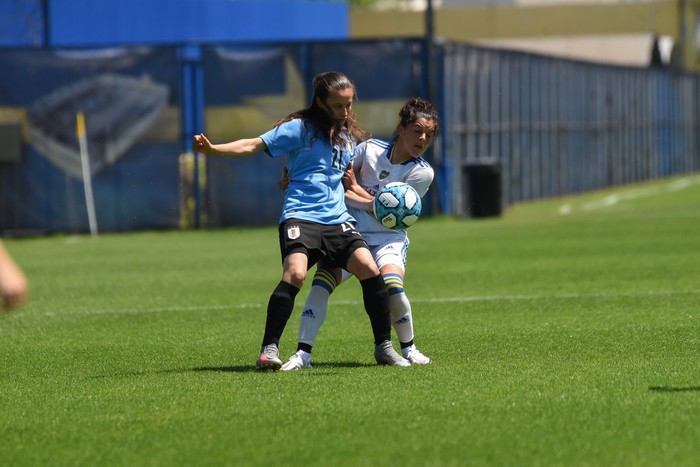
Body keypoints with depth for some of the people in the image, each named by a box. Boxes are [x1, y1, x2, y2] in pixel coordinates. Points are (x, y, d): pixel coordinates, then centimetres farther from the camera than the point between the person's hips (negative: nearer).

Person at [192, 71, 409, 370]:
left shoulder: (349, 135, 19)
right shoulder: (300, 128, 0)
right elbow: (255, 145, -8)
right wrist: (213, 149, -21)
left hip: (338, 220, 5)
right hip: (301, 216, -5)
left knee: (370, 270, -12)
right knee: (295, 273, -27)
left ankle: (384, 348, 2)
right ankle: (269, 351, -21)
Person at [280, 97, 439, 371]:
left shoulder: (422, 173, -5)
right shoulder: (370, 149, 2)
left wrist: (353, 189, -11)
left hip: (389, 238, -2)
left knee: (392, 287, -29)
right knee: (321, 283, -21)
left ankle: (408, 348, -3)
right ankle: (303, 353, -17)